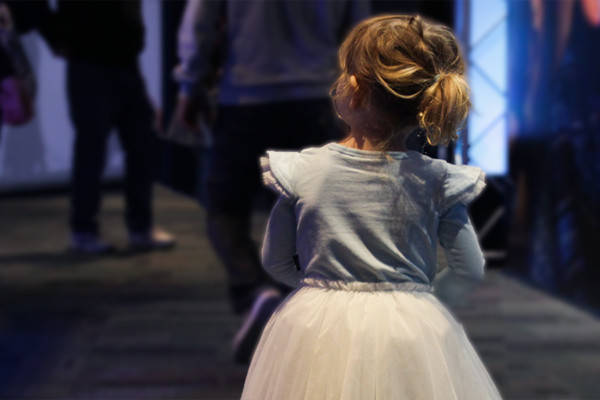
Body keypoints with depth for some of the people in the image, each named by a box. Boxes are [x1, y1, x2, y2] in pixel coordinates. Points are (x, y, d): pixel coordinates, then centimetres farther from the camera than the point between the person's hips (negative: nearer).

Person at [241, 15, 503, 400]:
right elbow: (469, 270, -4)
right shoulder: (437, 180, -10)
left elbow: (275, 260, 2)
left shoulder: (302, 170, -9)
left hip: (318, 327, 0)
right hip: (410, 332, 0)